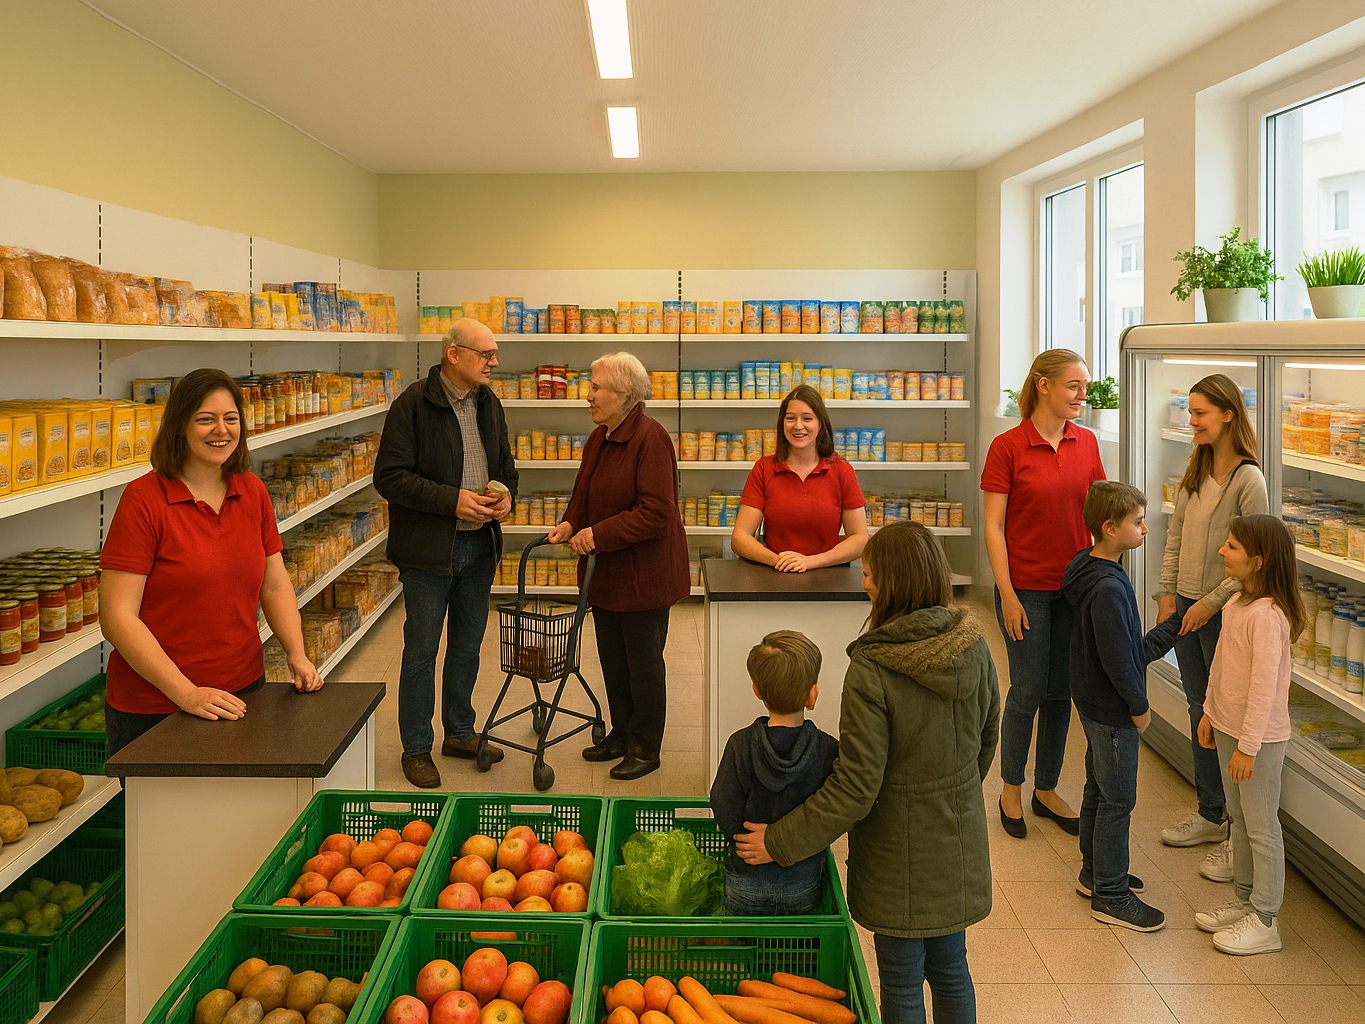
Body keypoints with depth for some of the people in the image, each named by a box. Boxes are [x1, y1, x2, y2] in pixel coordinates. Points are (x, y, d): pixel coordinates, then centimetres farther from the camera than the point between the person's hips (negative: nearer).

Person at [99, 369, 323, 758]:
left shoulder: (252, 491, 3)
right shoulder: (143, 500, -14)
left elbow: (275, 584, 11)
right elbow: (118, 617, -18)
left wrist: (297, 655, -4)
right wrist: (187, 694, -23)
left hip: (243, 690, 5)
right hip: (153, 709, -5)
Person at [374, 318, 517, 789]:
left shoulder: (489, 403, 8)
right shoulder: (413, 404, -13)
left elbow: (505, 464, 20)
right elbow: (390, 476, -17)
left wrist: (506, 494, -2)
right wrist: (452, 500, -22)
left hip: (480, 544, 6)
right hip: (429, 549, -6)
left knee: (467, 647, 17)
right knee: (422, 652, 4)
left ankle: (459, 733, 33)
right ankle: (416, 749, 17)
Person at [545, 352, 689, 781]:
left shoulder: (650, 438, -20)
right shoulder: (599, 439, 8)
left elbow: (654, 512, -25)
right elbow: (584, 494, 19)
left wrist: (598, 534, -25)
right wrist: (571, 524, -1)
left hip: (644, 572, -9)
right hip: (607, 570, 9)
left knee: (643, 661, 4)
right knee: (612, 657, 17)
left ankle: (645, 748, 18)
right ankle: (622, 734, 33)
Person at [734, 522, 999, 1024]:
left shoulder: (871, 669, -26)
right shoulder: (974, 649, -9)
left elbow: (855, 789, -23)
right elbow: (986, 740, 7)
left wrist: (779, 842, -13)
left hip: (900, 856, -5)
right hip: (959, 848, 6)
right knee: (951, 971, 23)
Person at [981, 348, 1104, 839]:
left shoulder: (1086, 442, 4)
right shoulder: (1007, 447, -10)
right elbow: (993, 526, -9)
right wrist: (1007, 594, -12)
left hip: (1075, 586, 5)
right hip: (1027, 588, -5)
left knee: (1061, 691, 12)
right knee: (1028, 691, 3)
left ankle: (1046, 789, 28)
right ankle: (1011, 789, 23)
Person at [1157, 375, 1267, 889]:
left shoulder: (1247, 479, -16)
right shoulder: (1195, 470, 7)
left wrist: (1212, 601, -15)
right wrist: (1168, 593, 6)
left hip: (1224, 611, -7)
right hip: (1188, 605, 8)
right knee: (1199, 711, 16)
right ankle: (1210, 815, 30)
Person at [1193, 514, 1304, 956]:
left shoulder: (1267, 615, -25)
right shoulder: (1237, 602, 3)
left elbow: (1265, 685, -25)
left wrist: (1248, 746, -22)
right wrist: (1210, 713, 18)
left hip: (1259, 737, -9)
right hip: (1228, 728, 9)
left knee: (1262, 828, 4)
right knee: (1239, 819, 20)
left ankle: (1264, 922, 16)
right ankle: (1243, 901, 34)